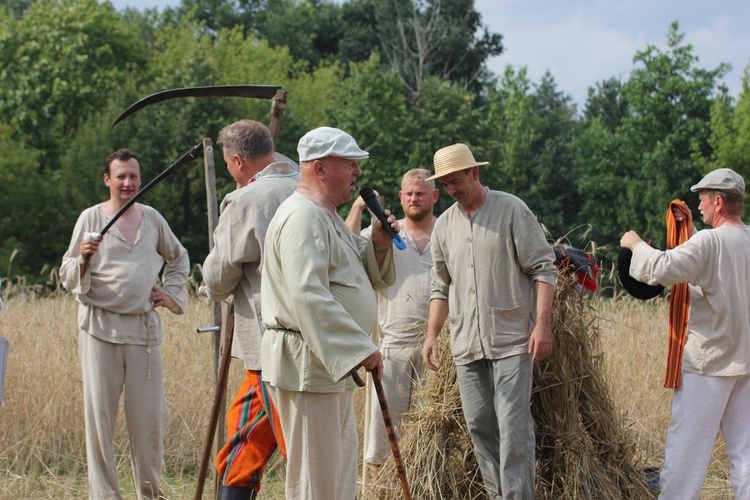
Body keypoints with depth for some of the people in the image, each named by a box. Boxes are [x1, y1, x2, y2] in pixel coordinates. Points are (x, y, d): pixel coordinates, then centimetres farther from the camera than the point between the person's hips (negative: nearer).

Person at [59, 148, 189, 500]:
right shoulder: (91, 218, 2)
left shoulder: (152, 218, 12)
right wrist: (82, 259, -18)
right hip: (100, 328, -3)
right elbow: (67, 277, 2)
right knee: (99, 413, -2)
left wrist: (171, 293, 15)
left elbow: (178, 258, 29)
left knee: (149, 414, 2)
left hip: (143, 327, 3)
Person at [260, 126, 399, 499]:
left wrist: (378, 245, 4)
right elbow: (308, 296, -27)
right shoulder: (303, 217, -16)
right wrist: (359, 348, -27)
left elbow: (366, 278, 25)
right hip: (307, 366, -11)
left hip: (333, 365, 11)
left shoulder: (328, 217, 19)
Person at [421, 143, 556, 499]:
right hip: (466, 346, 5)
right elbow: (440, 286, 20)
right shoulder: (444, 225, 13)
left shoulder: (511, 209, -3)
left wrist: (542, 325, -12)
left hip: (511, 341, -5)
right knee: (480, 426, 6)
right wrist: (431, 334, 10)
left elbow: (543, 268, -5)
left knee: (513, 426, -11)